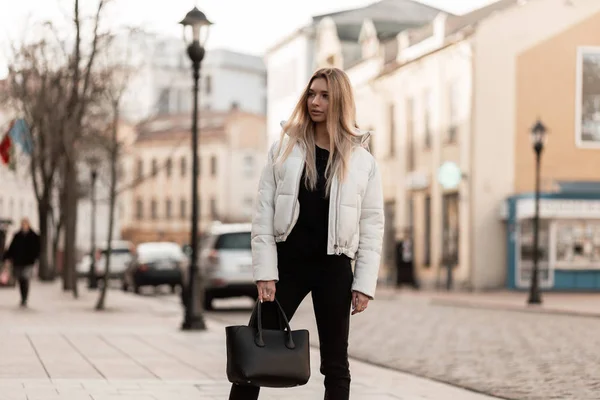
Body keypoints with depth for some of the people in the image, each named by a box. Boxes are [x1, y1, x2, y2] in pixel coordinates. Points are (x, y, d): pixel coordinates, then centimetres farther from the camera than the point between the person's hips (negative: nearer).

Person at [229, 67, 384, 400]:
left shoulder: (362, 160, 1)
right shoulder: (284, 149, 2)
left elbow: (372, 225, 1)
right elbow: (264, 213, 0)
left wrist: (365, 283, -5)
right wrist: (265, 271, -8)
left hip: (334, 267, 0)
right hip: (287, 262, 0)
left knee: (335, 363, 6)